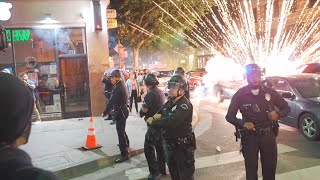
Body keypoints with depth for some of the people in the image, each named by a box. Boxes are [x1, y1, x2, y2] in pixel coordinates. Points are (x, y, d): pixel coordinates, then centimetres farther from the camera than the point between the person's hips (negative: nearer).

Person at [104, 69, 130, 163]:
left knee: (120, 132, -7)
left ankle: (125, 154, -4)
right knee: (122, 130, 27)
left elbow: (112, 101, -21)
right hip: (123, 111, 10)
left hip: (120, 112, -10)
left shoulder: (118, 88, -21)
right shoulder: (121, 85, 10)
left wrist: (105, 112, -15)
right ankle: (126, 144, 49)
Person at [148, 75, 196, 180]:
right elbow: (162, 115, 16)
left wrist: (153, 122, -21)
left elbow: (171, 122, -34)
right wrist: (158, 116, -9)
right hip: (169, 145, 9)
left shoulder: (185, 105, -23)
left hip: (183, 146, -8)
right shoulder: (169, 102, 6)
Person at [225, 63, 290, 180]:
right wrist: (243, 123, -23)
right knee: (251, 168, 9)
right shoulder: (240, 95, -7)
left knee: (270, 168, 13)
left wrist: (278, 114, -15)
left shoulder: (270, 92, -2)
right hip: (249, 137, -2)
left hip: (268, 135, 2)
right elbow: (229, 116, -4)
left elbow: (286, 108, 8)